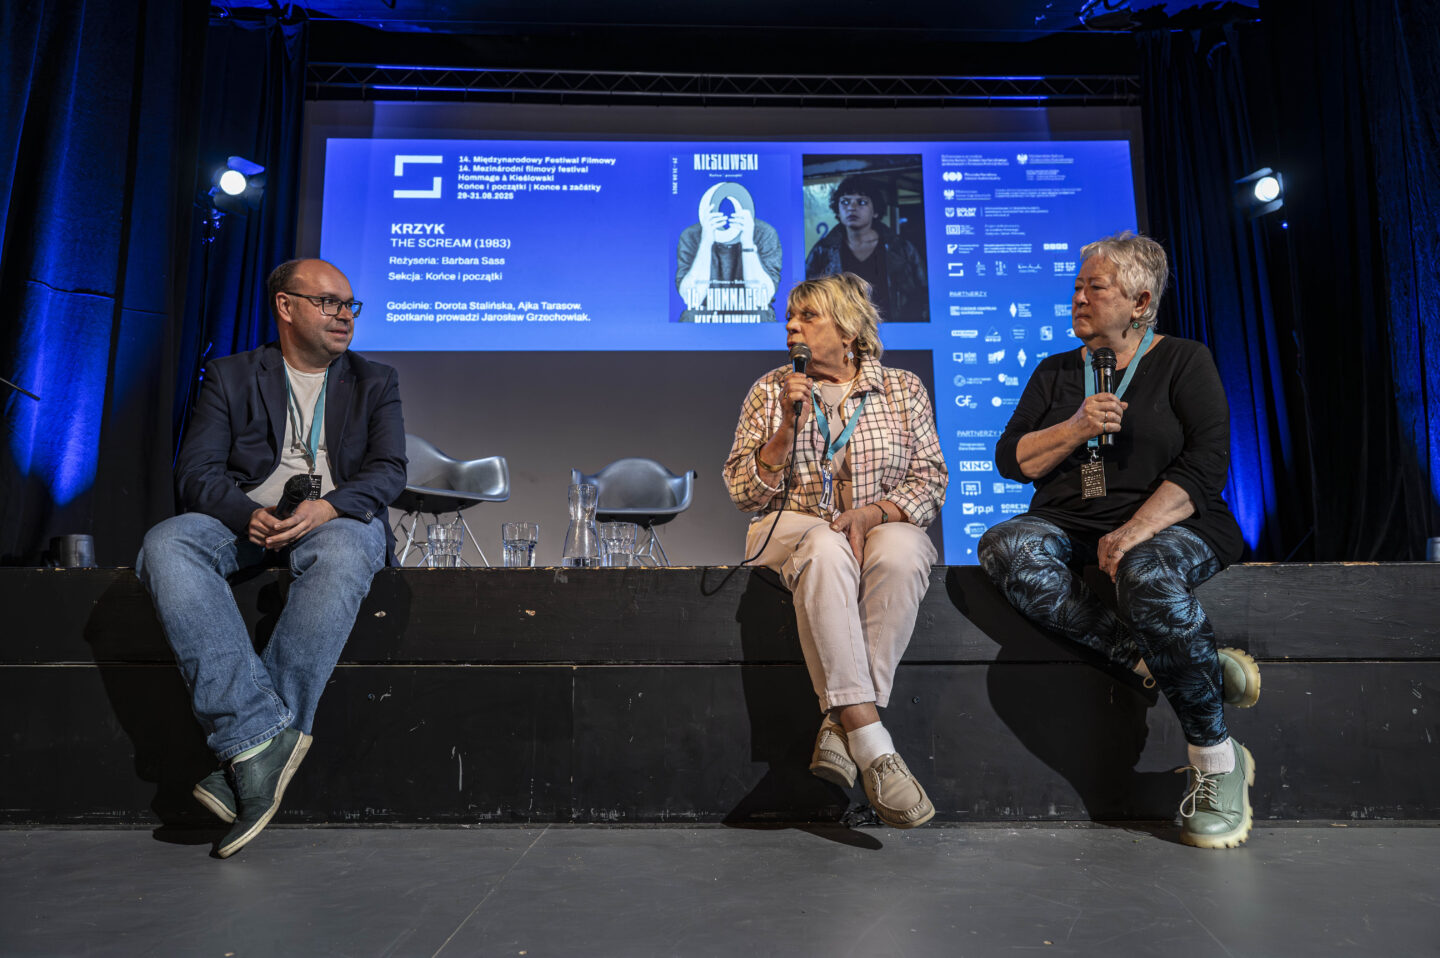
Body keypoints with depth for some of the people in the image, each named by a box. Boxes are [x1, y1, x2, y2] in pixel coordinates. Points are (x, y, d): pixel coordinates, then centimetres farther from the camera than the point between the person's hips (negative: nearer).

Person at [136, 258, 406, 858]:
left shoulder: (375, 383, 17)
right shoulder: (230, 377, 15)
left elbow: (388, 470, 2)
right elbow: (196, 472, 3)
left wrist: (326, 507, -19)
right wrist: (250, 514, -19)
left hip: (338, 519, -1)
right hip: (247, 518, 2)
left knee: (340, 557, -38)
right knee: (165, 546, -31)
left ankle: (249, 752, -32)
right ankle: (263, 735, -35)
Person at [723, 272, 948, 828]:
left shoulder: (903, 389, 11)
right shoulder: (770, 391, 10)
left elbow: (930, 481, 4)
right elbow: (744, 492, 3)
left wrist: (870, 513, -14)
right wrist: (789, 425, -10)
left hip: (883, 527, 1)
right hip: (793, 528, 0)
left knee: (900, 551, -37)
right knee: (825, 551, -38)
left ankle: (840, 726, -32)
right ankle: (871, 745, -42)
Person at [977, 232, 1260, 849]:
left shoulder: (1184, 362, 7)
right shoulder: (1054, 372, 18)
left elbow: (1206, 466, -7)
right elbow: (1010, 460, 9)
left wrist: (1137, 529, -22)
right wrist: (1075, 429, -8)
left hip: (1172, 527, -3)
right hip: (1069, 530, 3)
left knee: (1147, 572, -39)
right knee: (1005, 547, -30)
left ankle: (1216, 758, -21)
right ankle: (1153, 664, -28)